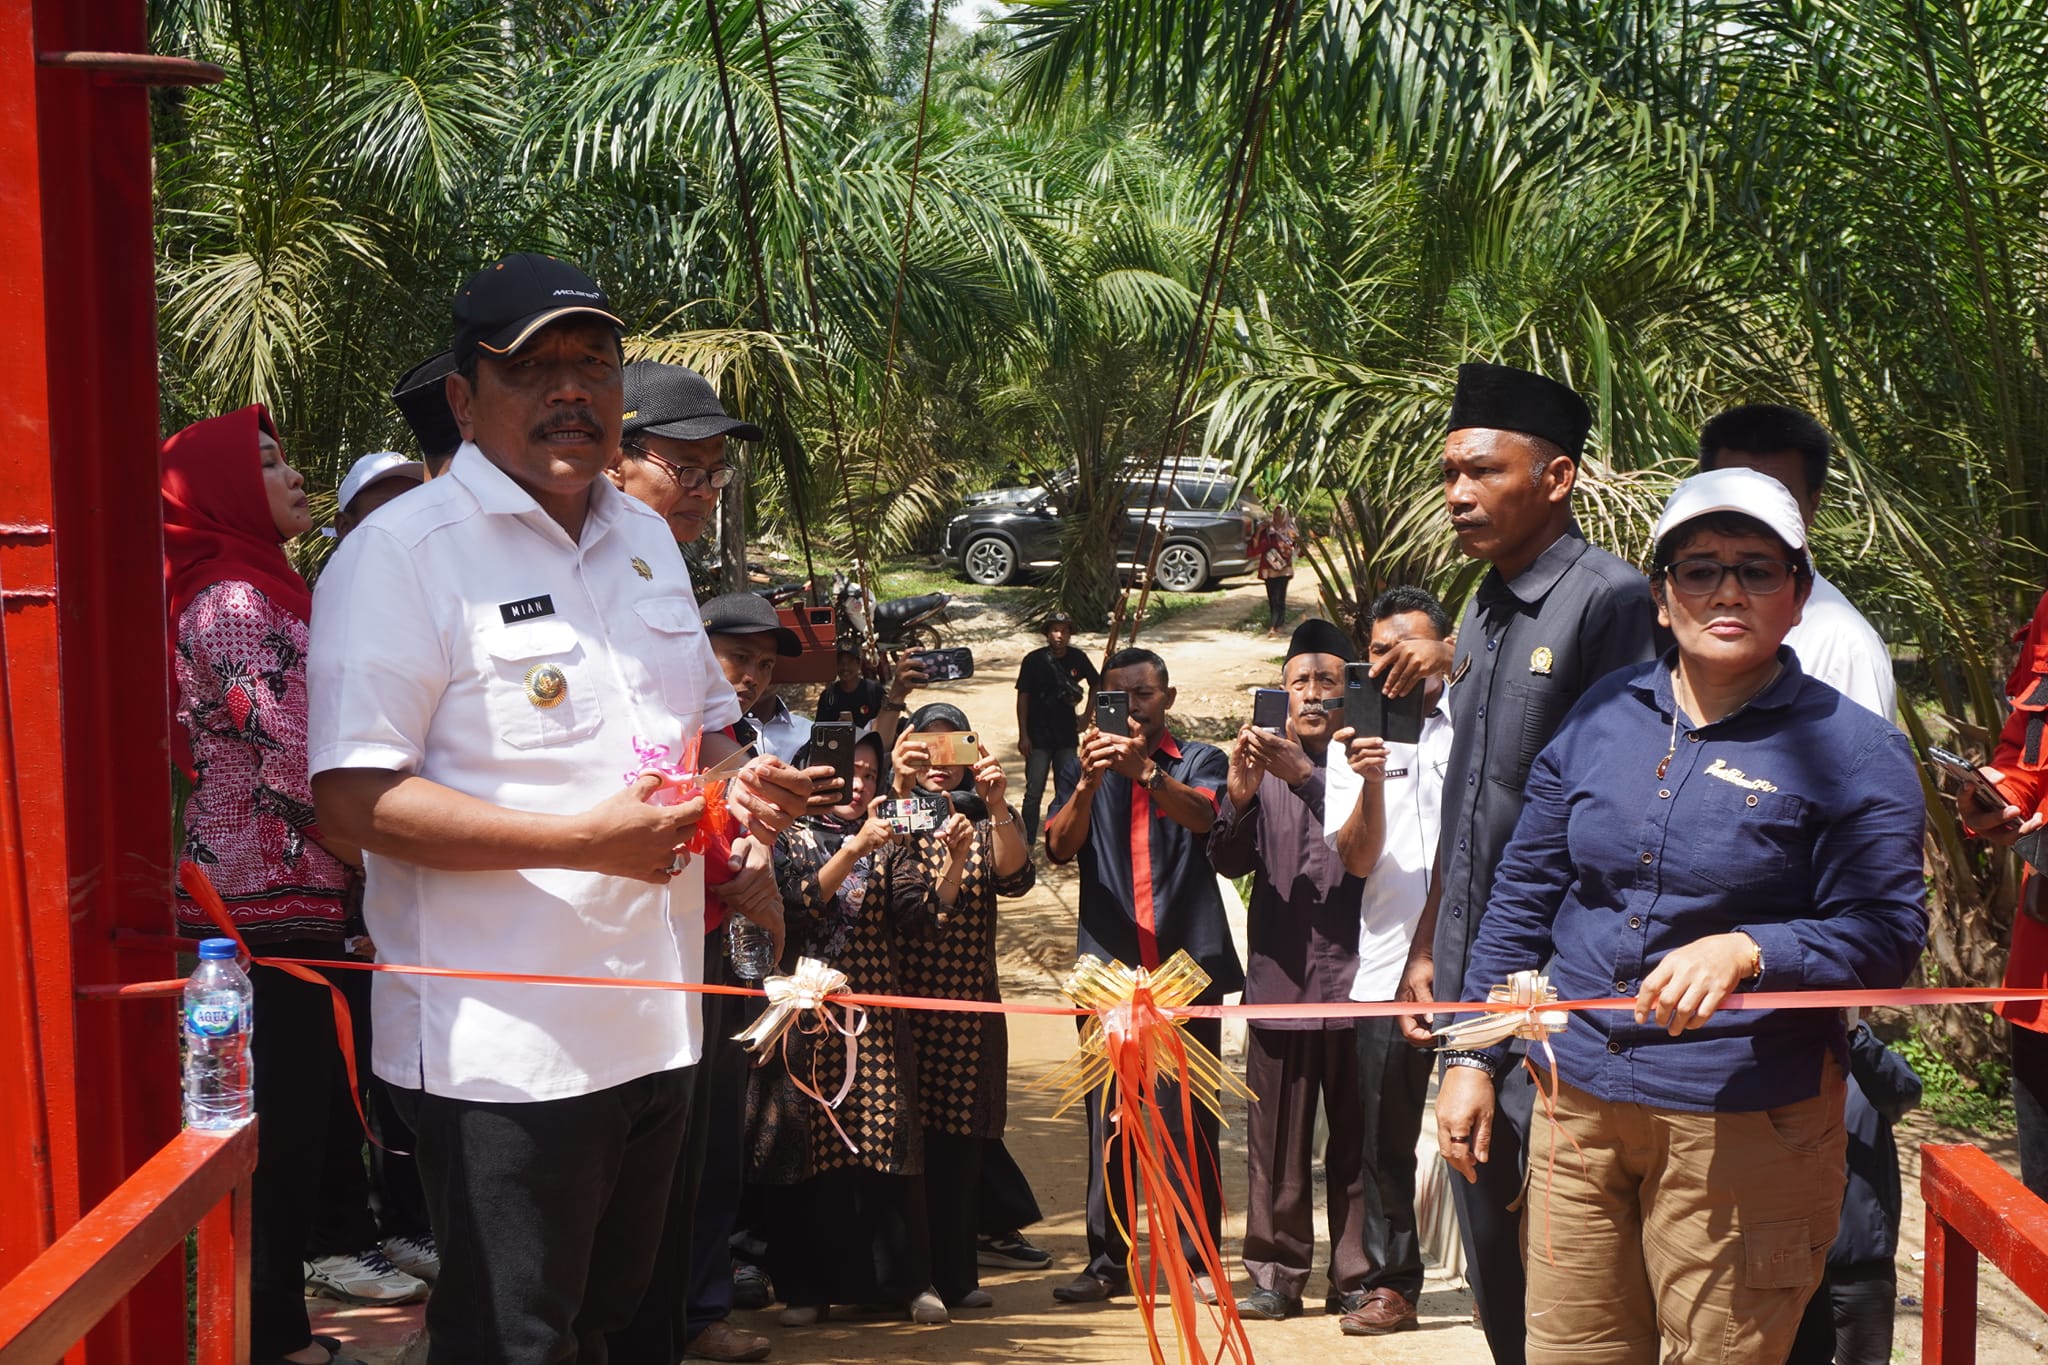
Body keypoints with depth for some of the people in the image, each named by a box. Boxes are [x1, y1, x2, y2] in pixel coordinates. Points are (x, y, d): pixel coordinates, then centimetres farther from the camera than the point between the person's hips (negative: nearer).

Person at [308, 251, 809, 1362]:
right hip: (502, 1049, -7)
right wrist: (588, 837, -25)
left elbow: (703, 719, 26)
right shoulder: (403, 553, -12)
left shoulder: (645, 539, 13)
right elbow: (353, 798, -20)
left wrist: (737, 785, 2)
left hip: (655, 1023, 8)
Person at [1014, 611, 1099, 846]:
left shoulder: (1077, 659, -1)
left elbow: (1095, 685, 17)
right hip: (1038, 737, -3)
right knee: (1034, 793, 0)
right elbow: (1022, 698, -6)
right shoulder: (1034, 660, -10)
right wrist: (1023, 735, -10)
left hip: (1067, 736, 3)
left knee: (1067, 791, 7)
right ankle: (1027, 842, 9)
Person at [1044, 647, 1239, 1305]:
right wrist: (1088, 783, -21)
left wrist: (1145, 773, -33)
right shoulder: (1090, 768, 14)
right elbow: (1058, 847, -3)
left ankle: (1198, 1259, 4)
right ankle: (1108, 1261, 7)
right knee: (1108, 1118, 1)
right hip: (1110, 966, 2)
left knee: (1190, 1115, -2)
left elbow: (1203, 814, -14)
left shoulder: (1200, 760, 9)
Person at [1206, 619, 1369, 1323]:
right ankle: (1277, 1276, 12)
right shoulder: (1265, 762, 12)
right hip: (1279, 975, 2)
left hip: (1354, 976, -2)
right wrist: (1238, 795, -17)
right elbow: (1229, 860, 3)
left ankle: (1356, 1278, 11)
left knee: (1355, 1138, 2)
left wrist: (1305, 777, -25)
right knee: (1276, 1138, 4)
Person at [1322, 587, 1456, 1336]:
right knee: (1385, 1139, 7)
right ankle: (1391, 1282, 17)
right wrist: (1370, 781, -18)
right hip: (1387, 966, 3)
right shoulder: (1357, 739, 9)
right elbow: (1356, 859, 2)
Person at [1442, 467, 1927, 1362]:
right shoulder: (1601, 716, 8)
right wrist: (1473, 1057, 11)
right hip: (1578, 1098, 4)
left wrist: (1746, 952, -25)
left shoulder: (1852, 751, -4)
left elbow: (1885, 935, -8)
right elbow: (1524, 893, 13)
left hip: (1744, 1120, -4)